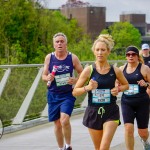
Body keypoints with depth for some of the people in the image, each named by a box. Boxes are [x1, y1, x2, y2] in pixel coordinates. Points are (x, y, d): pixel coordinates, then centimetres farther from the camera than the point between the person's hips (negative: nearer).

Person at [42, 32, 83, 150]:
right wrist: (48, 78, -15)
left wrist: (76, 80, -18)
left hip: (68, 94, -3)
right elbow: (44, 75, 8)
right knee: (57, 124, 8)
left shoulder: (73, 58, -5)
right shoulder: (49, 57, 0)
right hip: (53, 95, 3)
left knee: (64, 120, -21)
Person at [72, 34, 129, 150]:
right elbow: (75, 92, -4)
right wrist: (87, 88, -22)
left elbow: (126, 85, 15)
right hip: (93, 112, 1)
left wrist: (118, 89, -6)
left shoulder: (115, 71, -3)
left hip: (111, 112, -1)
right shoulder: (89, 70, -6)